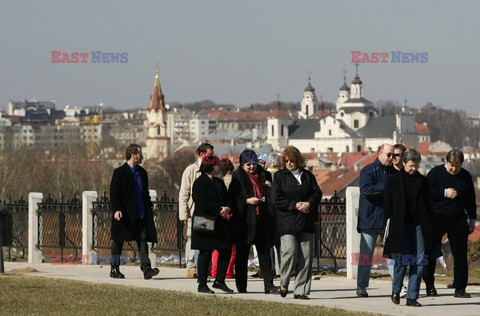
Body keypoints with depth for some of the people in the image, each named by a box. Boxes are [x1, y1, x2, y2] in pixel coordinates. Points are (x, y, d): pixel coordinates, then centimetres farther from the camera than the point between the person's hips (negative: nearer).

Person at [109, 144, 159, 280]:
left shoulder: (142, 172, 14)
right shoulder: (119, 172, -6)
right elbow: (114, 193, -11)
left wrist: (149, 209, 16)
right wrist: (116, 210, -21)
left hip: (141, 215, 5)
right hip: (124, 215, -5)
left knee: (143, 240, -6)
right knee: (118, 241, 5)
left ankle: (146, 268, -13)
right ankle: (114, 269, 15)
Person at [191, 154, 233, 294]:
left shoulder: (219, 182, 17)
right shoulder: (200, 182, -10)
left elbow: (226, 199, 18)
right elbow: (202, 203, -18)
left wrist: (226, 209, -5)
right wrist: (219, 210, -17)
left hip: (219, 224, 8)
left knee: (226, 251, 4)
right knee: (205, 254, -3)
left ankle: (220, 281, 14)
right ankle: (202, 285, 4)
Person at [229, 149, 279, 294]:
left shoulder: (263, 175, 11)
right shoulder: (237, 177, 0)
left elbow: (270, 197, 18)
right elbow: (232, 198, -4)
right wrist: (247, 201, -17)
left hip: (262, 220, 3)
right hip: (244, 220, -3)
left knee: (264, 251, -1)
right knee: (242, 254, 4)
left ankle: (268, 283, -3)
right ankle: (241, 286, 10)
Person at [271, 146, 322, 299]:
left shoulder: (307, 175, 15)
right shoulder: (279, 176, 5)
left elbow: (317, 193, 9)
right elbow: (276, 199, -4)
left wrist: (309, 203, -10)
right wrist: (295, 205, -12)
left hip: (306, 222, 3)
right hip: (287, 222, -3)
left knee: (306, 256, -1)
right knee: (290, 252, -16)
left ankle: (301, 290, 3)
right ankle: (284, 283, 7)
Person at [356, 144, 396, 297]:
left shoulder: (394, 173, 11)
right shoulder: (367, 171, -3)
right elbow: (366, 189, -20)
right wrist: (387, 187, -21)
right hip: (370, 219, -3)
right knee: (366, 254, 3)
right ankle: (361, 286, 11)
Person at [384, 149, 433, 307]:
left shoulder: (422, 181, 10)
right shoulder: (394, 180, 3)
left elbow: (428, 205, 14)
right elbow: (388, 205, 4)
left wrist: (428, 225, 6)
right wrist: (390, 222, -5)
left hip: (419, 225, 3)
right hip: (401, 226, -3)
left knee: (419, 261, -4)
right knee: (402, 261, -7)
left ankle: (412, 297, 2)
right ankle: (395, 290, 17)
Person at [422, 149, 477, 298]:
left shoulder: (466, 176, 9)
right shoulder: (435, 173, -2)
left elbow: (471, 199, 16)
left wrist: (472, 219, 14)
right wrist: (444, 193, -15)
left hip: (458, 220, 3)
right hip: (436, 219, -3)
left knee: (460, 255, -2)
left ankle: (460, 288, 2)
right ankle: (429, 285, 14)